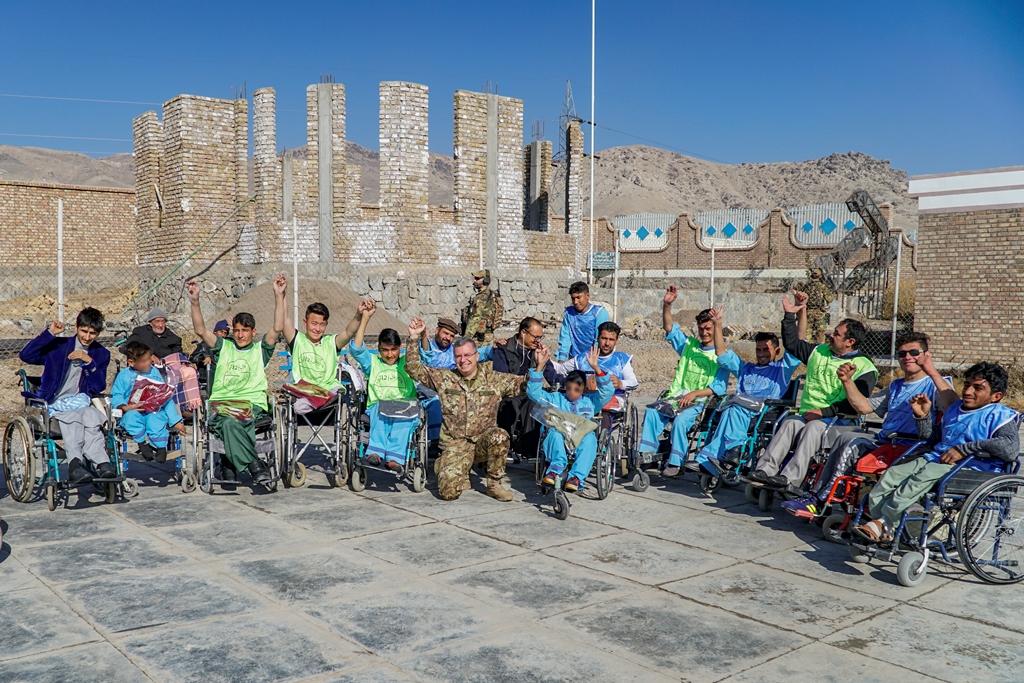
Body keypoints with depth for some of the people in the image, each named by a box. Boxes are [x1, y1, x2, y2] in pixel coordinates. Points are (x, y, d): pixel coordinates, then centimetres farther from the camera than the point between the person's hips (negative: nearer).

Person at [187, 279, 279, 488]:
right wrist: (195, 302, -1)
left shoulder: (260, 350, 18)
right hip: (221, 402, 1)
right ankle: (254, 464, -33)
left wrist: (279, 296, -2)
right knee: (230, 422, -35)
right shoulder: (224, 347, 22)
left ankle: (229, 465, -27)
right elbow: (200, 331, 10)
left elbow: (277, 328, 5)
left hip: (253, 404, -1)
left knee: (231, 422, -36)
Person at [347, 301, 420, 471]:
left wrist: (420, 337, -18)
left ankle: (395, 458, -48)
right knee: (381, 408, -35)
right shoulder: (373, 362, 20)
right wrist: (364, 318, -6)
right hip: (377, 411, 0)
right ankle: (375, 452, -49)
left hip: (405, 413, 0)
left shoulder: (407, 363, 20)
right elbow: (356, 349, 3)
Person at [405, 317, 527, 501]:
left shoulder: (494, 379, 5)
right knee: (449, 491, -22)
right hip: (455, 444, -1)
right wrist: (414, 338, -6)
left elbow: (524, 384, 8)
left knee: (499, 436, -35)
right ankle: (462, 474, 17)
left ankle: (494, 484, -11)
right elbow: (414, 368, 3)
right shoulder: (444, 378, 4)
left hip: (484, 441, 1)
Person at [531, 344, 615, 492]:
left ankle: (576, 477, -47)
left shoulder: (590, 401, 25)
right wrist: (540, 366, 5)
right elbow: (534, 392, 13)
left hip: (582, 440, 0)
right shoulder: (556, 398, 25)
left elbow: (608, 391, 9)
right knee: (555, 433, -35)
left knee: (589, 438, -36)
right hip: (560, 439, 0)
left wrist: (596, 368, -1)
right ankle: (556, 468, -45)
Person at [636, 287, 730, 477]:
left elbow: (719, 387, -5)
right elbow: (669, 327, 11)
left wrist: (695, 393, -17)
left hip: (700, 402, -4)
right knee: (651, 412, -26)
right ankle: (647, 454, -26)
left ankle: (675, 462, -24)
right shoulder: (689, 345, 19)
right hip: (675, 397, 4)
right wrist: (667, 305, -5)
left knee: (680, 420, -34)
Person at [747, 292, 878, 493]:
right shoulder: (819, 352, 18)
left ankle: (791, 479, -49)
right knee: (790, 422, -27)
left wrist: (824, 412, -18)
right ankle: (765, 470, -42)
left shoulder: (864, 367, 0)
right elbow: (792, 344, 29)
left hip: (840, 422, -5)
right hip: (808, 415, 5)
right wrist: (790, 315, 20)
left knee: (814, 427, -35)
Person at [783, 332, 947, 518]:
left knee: (853, 444, -26)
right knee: (846, 437, -21)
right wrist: (847, 381, 8)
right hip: (883, 439, 7)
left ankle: (820, 501, -22)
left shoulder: (934, 384, 5)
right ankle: (815, 494, -26)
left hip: (912, 448, -7)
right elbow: (864, 406, 22)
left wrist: (933, 372, -27)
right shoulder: (895, 387, 29)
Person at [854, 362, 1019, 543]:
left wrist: (964, 449, -20)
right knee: (892, 474, -15)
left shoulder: (999, 416, 1)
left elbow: (1010, 448, -20)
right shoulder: (954, 409, 24)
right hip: (935, 459, 8)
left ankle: (885, 522, -30)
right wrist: (923, 416, 15)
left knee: (926, 475, -34)